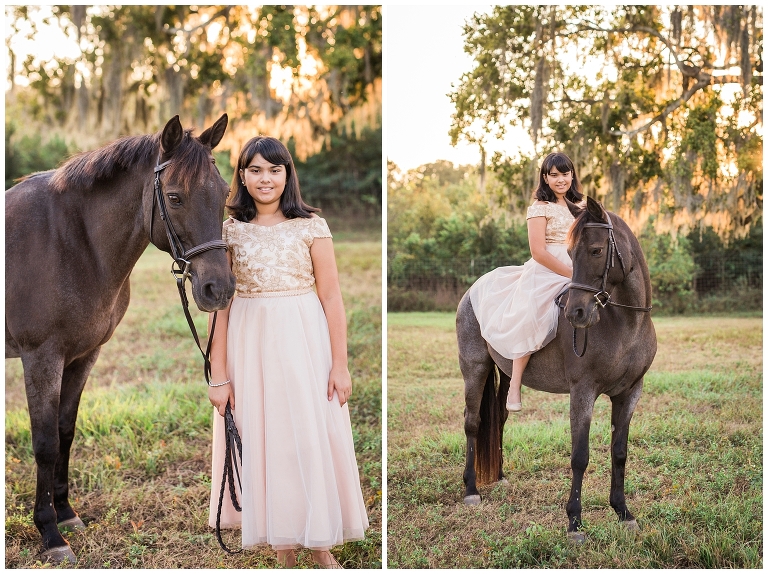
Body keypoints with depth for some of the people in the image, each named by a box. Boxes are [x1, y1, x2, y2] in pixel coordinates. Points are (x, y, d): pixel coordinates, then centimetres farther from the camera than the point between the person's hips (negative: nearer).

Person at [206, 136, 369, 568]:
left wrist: (340, 364, -7)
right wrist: (219, 375, -3)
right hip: (250, 343, 1)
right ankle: (284, 550, 19)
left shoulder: (311, 225, 0)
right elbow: (219, 304, 1)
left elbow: (332, 297, -2)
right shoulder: (229, 230, 3)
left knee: (315, 439, 2)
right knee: (264, 442, 6)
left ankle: (322, 545, 18)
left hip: (306, 341, -1)